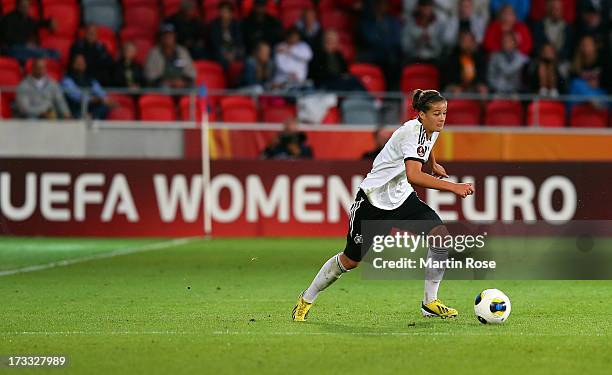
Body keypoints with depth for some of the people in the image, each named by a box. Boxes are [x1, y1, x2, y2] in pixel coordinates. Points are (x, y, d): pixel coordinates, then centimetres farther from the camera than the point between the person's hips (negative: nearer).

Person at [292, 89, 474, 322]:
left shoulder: (431, 130, -2)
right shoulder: (412, 132, -28)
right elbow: (413, 176, -43)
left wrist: (433, 165, 38)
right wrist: (452, 187, -46)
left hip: (402, 198, 7)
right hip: (374, 199, -7)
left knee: (440, 234, -16)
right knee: (351, 260, 3)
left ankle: (430, 303, -6)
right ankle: (306, 300, 27)